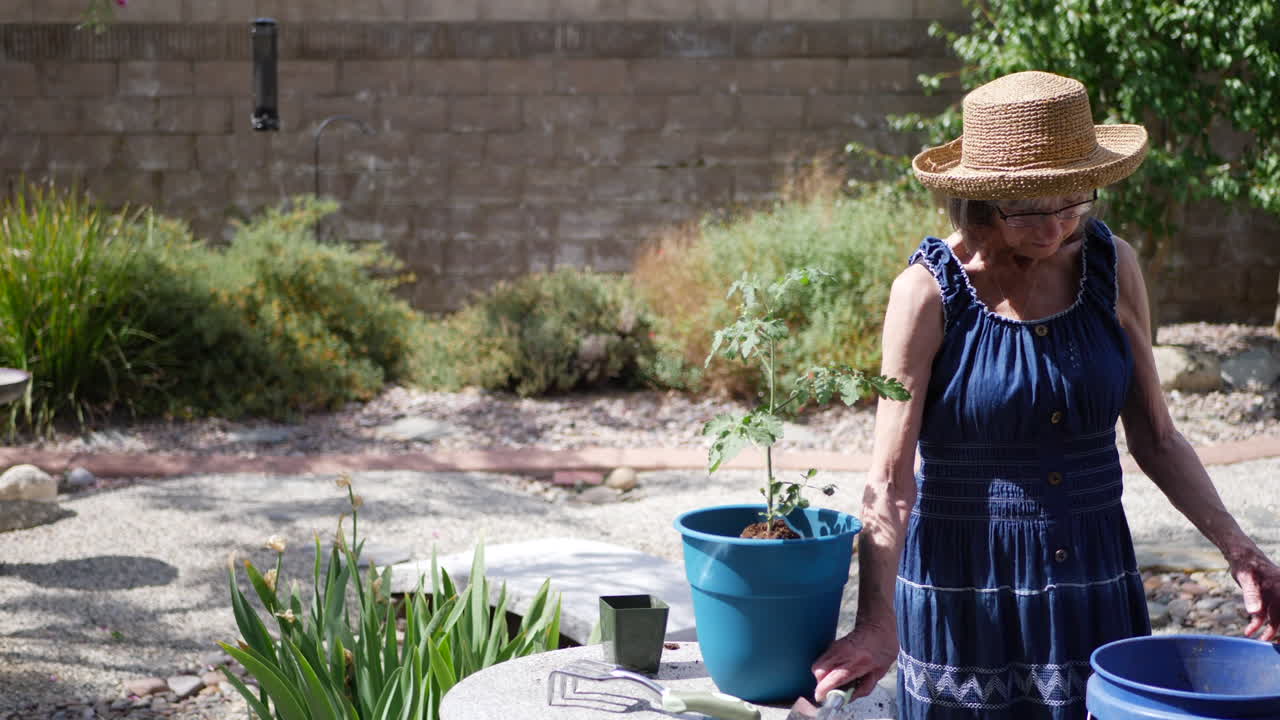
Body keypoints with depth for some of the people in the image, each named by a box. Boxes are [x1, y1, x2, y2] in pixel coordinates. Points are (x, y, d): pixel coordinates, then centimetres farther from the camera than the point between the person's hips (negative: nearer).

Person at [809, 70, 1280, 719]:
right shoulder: (930, 289, -13)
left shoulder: (1113, 267, -2)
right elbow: (890, 479, -15)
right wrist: (876, 622, -24)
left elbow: (1155, 438, 7)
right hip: (965, 588, -3)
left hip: (1093, 585, 3)